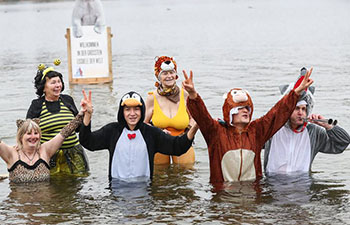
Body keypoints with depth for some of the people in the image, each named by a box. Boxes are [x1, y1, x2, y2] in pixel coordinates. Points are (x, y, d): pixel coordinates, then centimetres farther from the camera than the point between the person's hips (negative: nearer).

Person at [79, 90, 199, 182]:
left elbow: (177, 146, 1)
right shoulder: (112, 130, 8)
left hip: (143, 185, 0)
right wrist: (88, 114, -12)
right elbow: (88, 142, 0)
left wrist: (194, 129, -16)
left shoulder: (151, 132, 7)